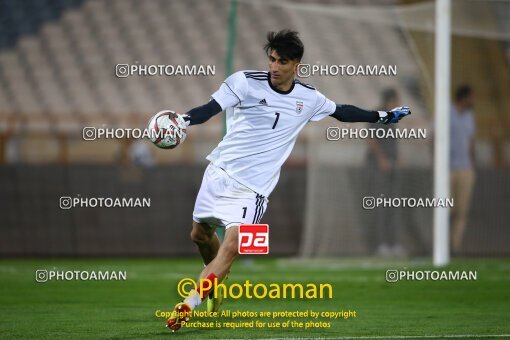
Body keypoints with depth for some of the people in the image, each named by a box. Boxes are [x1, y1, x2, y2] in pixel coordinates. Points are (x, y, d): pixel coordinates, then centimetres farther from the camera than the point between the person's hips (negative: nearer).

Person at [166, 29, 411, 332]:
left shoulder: (309, 99, 2)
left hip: (254, 186, -1)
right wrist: (185, 119, -35)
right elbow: (211, 108, -16)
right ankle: (214, 283, 44)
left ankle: (188, 306, -16)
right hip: (221, 170, 1)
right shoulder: (246, 81, -7)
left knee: (232, 246, -17)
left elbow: (343, 112, 21)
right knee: (200, 234, 13)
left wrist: (382, 116, 24)